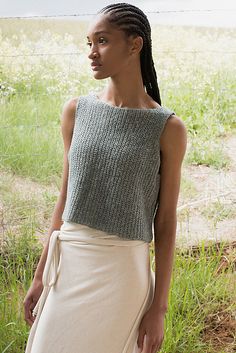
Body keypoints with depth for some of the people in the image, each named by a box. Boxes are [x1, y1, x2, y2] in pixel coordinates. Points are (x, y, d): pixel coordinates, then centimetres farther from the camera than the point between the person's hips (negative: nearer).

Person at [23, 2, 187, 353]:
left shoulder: (168, 128, -7)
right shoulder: (76, 111, 3)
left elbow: (166, 223, -4)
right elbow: (66, 199, 8)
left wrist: (159, 307, -5)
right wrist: (40, 276, 10)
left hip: (124, 272, -3)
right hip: (69, 267, 4)